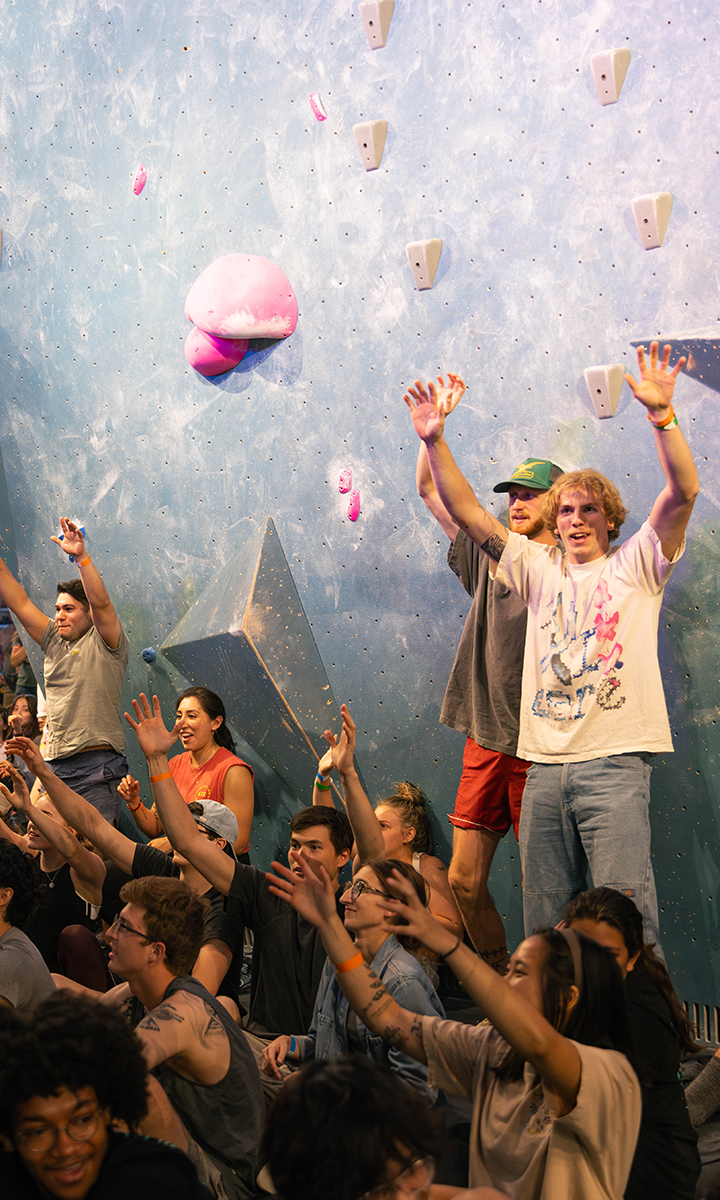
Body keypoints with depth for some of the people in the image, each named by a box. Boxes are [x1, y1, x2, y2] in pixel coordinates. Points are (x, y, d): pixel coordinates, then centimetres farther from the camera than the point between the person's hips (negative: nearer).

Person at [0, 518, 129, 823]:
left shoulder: (105, 643, 1)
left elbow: (101, 603, -16)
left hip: (98, 766, -6)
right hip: (54, 767, 6)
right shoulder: (53, 642, 18)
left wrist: (81, 556, -25)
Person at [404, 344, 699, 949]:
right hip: (544, 765, 5)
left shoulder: (635, 567, 6)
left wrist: (662, 413, -21)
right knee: (544, 926, 7)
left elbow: (683, 493, -9)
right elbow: (468, 513, 14)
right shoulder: (540, 569, 17)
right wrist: (435, 442, 3)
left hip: (614, 763, -4)